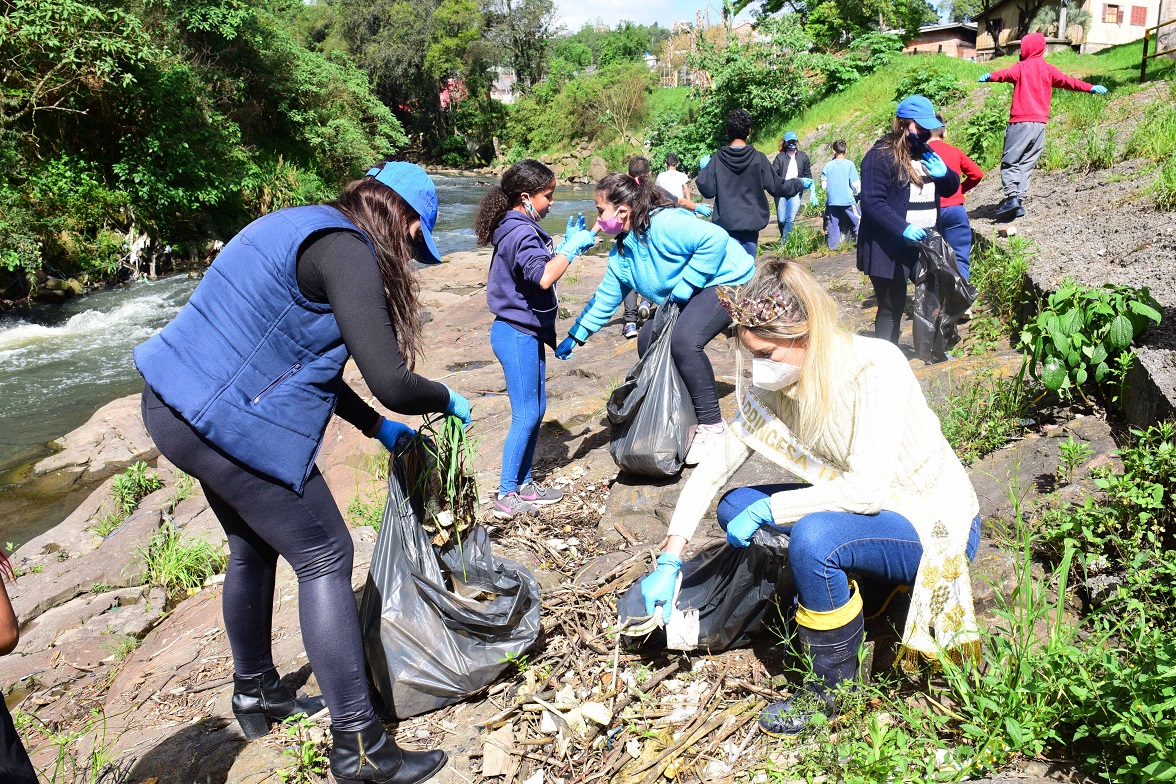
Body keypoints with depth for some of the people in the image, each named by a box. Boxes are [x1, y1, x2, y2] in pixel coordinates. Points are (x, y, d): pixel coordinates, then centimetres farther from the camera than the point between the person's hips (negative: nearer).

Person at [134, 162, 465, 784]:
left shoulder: (302, 227, 15)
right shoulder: (345, 248, -17)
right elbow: (390, 382, -23)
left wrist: (377, 426, 20)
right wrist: (447, 399, -2)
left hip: (175, 406, 10)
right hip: (231, 425, -10)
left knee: (254, 549, 24)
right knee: (324, 559, -1)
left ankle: (255, 694, 43)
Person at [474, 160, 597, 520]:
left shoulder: (519, 228, 12)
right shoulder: (520, 233, -20)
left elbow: (542, 267, 19)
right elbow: (543, 277, -35)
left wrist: (566, 244, 10)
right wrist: (571, 248, -23)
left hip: (527, 334, 10)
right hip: (517, 335, -10)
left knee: (536, 410, 16)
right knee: (525, 416, -3)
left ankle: (524, 483, 27)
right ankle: (506, 496, 7)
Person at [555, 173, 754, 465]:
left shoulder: (663, 223, -24)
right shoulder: (622, 252, 5)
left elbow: (714, 239, -32)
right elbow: (605, 298, 13)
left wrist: (684, 286, -26)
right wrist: (576, 337, 11)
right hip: (687, 297, 10)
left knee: (683, 341, -29)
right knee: (649, 342, 1)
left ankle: (711, 426, -15)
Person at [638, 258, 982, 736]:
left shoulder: (875, 367, -27)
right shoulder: (772, 388, -8)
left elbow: (868, 489, -33)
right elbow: (712, 469, -4)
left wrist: (768, 509, -24)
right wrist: (669, 562, -9)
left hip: (937, 529, -7)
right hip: (861, 512, 7)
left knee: (812, 537, -33)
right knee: (735, 507, -4)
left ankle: (835, 687, -7)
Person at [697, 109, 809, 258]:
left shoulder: (717, 160, -4)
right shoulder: (758, 159, -4)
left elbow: (707, 190, -5)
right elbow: (777, 187, 0)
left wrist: (704, 169, 13)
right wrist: (800, 183, 17)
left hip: (726, 223, -1)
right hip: (751, 223, 1)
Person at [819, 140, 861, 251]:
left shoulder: (828, 165, 0)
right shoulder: (849, 164, -6)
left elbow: (823, 185, 3)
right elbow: (855, 184, -6)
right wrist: (857, 192, 15)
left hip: (832, 200, 3)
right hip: (848, 200, -3)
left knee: (833, 224, 13)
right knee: (857, 221, 6)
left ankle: (833, 246, 15)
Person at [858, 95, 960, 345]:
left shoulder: (925, 152, 13)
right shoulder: (880, 156, -12)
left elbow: (951, 188, 20)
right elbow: (872, 202, -21)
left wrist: (944, 174, -4)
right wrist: (903, 228, -30)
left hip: (924, 243, 8)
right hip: (890, 248, -8)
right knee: (892, 307, -1)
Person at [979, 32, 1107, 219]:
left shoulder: (1021, 67, -1)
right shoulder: (1048, 69, 13)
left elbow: (1007, 74, -22)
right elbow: (1068, 81, 16)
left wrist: (991, 76, -40)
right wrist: (1090, 88, 26)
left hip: (1020, 122, -5)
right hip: (1040, 123, 5)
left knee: (1009, 162, -4)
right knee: (1027, 164, 10)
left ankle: (1011, 197, -23)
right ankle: (1019, 201, 3)